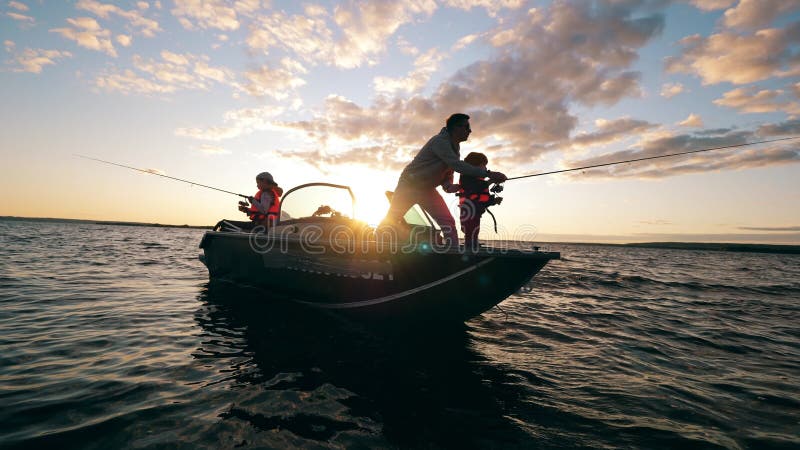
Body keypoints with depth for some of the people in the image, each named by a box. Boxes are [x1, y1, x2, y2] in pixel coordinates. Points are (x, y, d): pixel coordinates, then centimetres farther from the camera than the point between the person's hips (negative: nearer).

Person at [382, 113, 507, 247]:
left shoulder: (455, 148, 3)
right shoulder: (440, 141, -24)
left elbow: (448, 171, 9)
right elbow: (457, 165, -36)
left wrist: (449, 186, -15)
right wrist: (488, 174, -40)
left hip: (428, 189, 7)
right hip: (409, 185, -7)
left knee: (448, 222, -9)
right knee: (391, 221, 3)